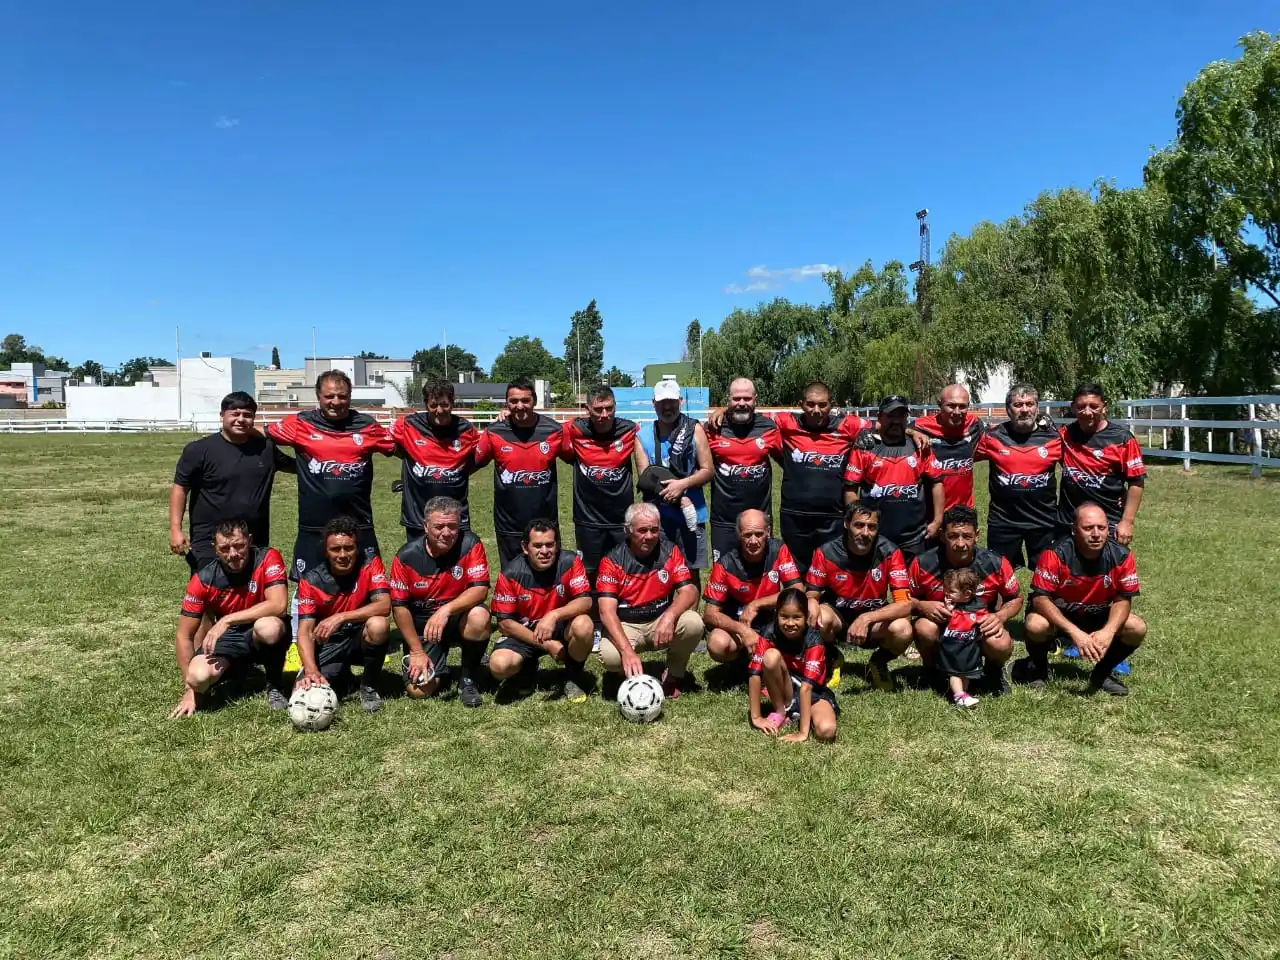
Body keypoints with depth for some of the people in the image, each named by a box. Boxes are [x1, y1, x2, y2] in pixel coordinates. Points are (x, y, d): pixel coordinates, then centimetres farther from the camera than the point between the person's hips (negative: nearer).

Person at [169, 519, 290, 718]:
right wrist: (190, 688, -10)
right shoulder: (203, 579, -14)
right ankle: (237, 670, 10)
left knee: (268, 627, -38)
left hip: (262, 636, -2)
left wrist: (226, 620, -33)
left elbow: (279, 605, -34)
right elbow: (184, 635, -8)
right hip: (228, 636, 3)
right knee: (199, 677, -27)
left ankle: (275, 684, -8)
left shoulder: (268, 558, -21)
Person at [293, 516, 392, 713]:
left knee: (378, 625, -35)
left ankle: (369, 687, -9)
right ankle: (343, 680, 15)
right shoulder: (311, 580, -12)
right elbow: (305, 631, -18)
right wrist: (312, 670, -35)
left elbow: (384, 605, -27)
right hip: (328, 645, 1)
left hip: (362, 639, -1)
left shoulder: (370, 565, -13)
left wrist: (341, 618, -37)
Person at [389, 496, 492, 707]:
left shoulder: (470, 544, -15)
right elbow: (399, 606, -6)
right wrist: (417, 651, -9)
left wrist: (446, 610, -36)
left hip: (459, 618, 0)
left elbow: (480, 589, -20)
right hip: (422, 625, 0)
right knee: (420, 690, -15)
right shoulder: (407, 556, -12)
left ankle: (468, 681, -9)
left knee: (479, 617, -35)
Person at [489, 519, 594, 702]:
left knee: (583, 625, -33)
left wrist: (554, 615, -39)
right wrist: (546, 644, -17)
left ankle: (573, 678, -3)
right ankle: (527, 668, 12)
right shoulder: (510, 574, -14)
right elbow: (504, 622, -11)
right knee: (499, 665, -28)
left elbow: (585, 601, -20)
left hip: (561, 628, 0)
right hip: (524, 633, 0)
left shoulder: (570, 562, -15)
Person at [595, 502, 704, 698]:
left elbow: (689, 591, -11)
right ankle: (633, 674, 5)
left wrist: (669, 616, -34)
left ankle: (674, 674, 2)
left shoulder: (670, 551, -5)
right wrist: (627, 650, -36)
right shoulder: (612, 561, -13)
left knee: (694, 623, -28)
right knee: (610, 656, -34)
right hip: (625, 625, -2)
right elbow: (607, 612, -21)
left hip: (661, 621, 2)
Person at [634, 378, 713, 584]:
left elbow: (708, 470, -1)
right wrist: (680, 499, -16)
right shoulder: (643, 435, 5)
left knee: (691, 573, 6)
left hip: (691, 515, -1)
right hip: (657, 516, 1)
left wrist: (682, 484, -19)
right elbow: (645, 478, -3)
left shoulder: (694, 430, 1)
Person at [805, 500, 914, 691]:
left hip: (875, 620, 0)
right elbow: (811, 595, -8)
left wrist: (867, 618, -36)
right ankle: (830, 659, 2)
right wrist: (811, 603, -34)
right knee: (821, 618, -34)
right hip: (838, 616, 0)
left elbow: (905, 604, -22)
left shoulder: (890, 553, -18)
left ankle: (879, 663, 5)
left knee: (902, 629, -31)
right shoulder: (827, 553, -17)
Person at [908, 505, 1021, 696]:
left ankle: (993, 671, 8)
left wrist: (1000, 617, -20)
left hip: (981, 627, 1)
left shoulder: (996, 563, -15)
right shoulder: (923, 563, -18)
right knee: (924, 628, -35)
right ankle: (932, 671, 0)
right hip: (941, 626, 0)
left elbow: (1015, 598, 1)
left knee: (1001, 644, -32)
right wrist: (922, 606, -25)